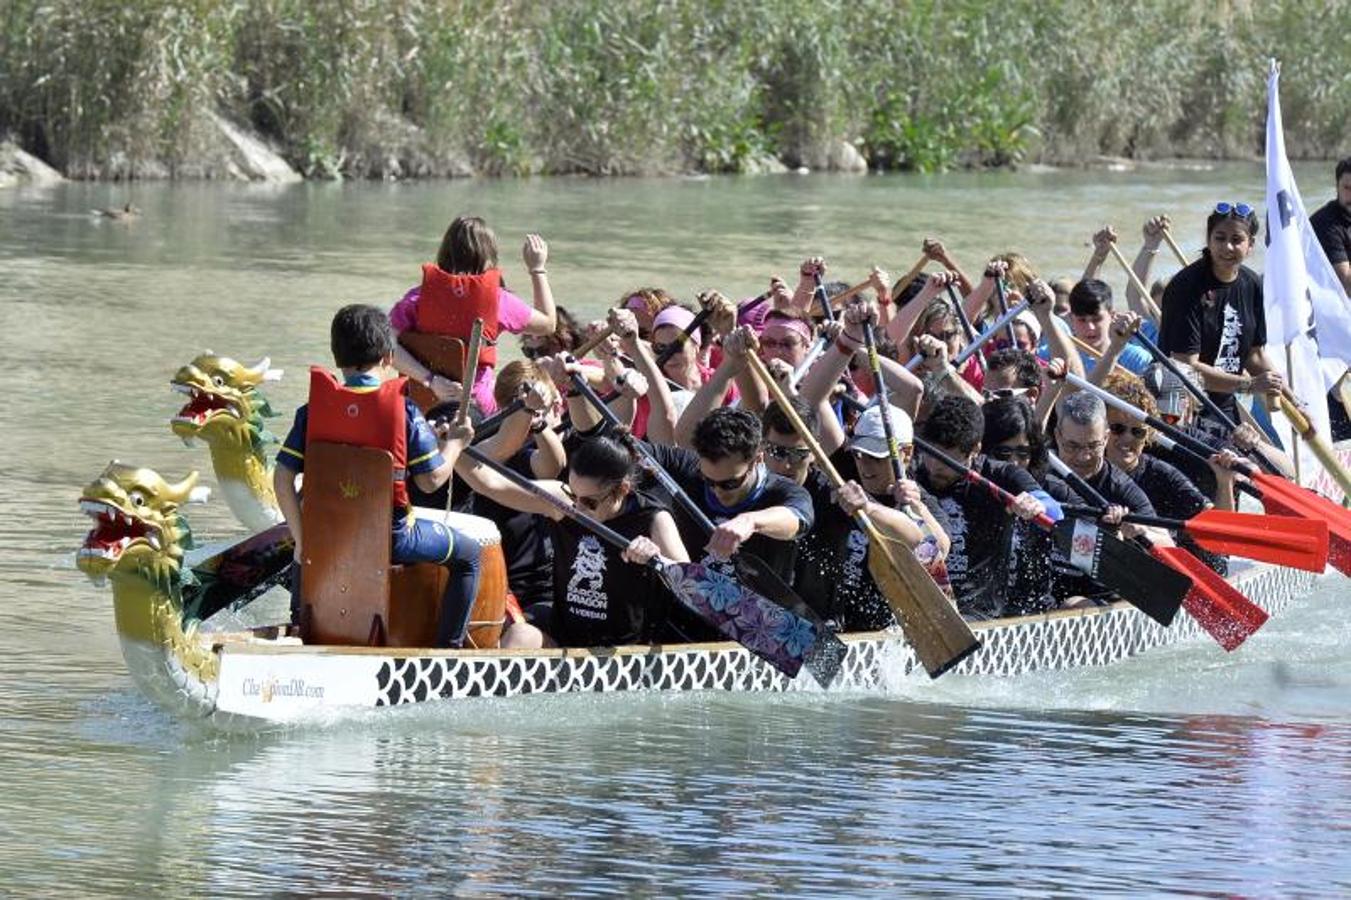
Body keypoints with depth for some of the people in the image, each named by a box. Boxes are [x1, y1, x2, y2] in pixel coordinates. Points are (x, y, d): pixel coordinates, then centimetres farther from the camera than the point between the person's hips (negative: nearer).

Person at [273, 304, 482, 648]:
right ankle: (448, 646, 13)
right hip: (390, 537, -3)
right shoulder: (402, 409, -12)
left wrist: (301, 541, -1)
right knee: (468, 554, 19)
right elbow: (431, 480, -9)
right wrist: (453, 445, 10)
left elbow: (283, 479, -9)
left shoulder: (314, 407, -5)